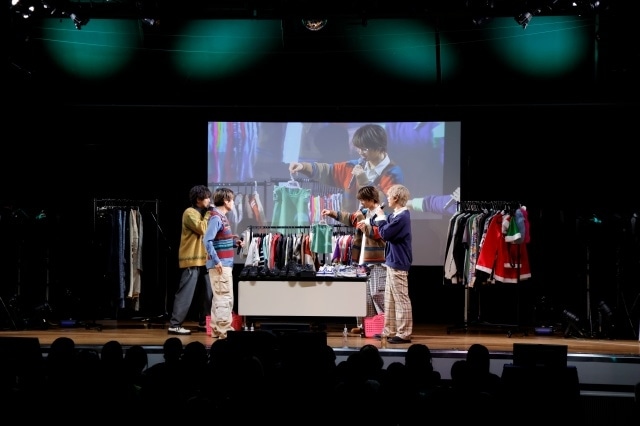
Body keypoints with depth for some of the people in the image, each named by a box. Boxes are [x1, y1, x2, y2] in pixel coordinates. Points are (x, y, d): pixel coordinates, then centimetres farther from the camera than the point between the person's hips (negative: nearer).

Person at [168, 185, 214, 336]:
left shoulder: (202, 214, 19)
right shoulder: (190, 213, -9)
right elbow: (202, 229, -21)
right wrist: (208, 216, -7)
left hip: (204, 259, 9)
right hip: (192, 260, -9)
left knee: (210, 291, 10)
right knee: (185, 293, -10)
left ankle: (204, 322, 20)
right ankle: (175, 325, -8)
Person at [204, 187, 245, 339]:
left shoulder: (222, 217, 14)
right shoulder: (216, 218, -15)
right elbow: (207, 241, -23)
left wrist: (236, 242, 7)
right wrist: (216, 261, -23)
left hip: (225, 264, 10)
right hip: (220, 265, -10)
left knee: (219, 298, 14)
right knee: (225, 297, -7)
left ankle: (217, 329, 20)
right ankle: (224, 330, -3)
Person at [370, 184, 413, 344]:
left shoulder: (402, 217, -19)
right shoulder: (397, 215, 11)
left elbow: (385, 233, -20)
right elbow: (374, 222, 21)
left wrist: (380, 216, -8)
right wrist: (378, 215, 1)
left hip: (398, 263, -10)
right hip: (393, 262, 10)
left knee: (401, 299, -4)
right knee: (390, 299, 15)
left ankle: (404, 334, 0)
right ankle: (390, 331, 21)